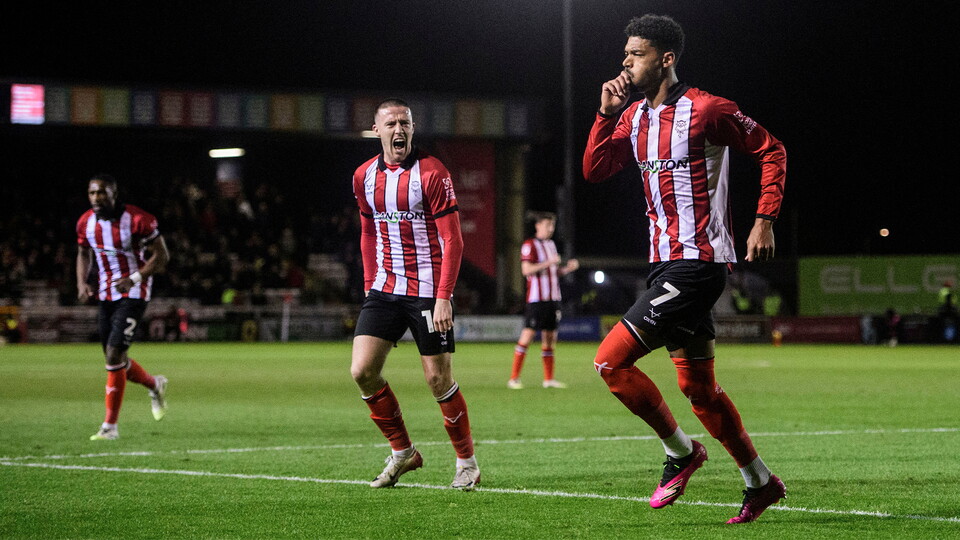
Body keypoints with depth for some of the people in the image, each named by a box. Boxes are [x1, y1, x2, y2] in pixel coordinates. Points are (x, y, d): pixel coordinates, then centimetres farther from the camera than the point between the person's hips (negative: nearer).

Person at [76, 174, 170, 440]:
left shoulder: (138, 220, -18)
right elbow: (84, 253, 17)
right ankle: (155, 384, 41)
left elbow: (161, 256, -11)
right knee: (115, 359, 10)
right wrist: (81, 282, -1)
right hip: (106, 294, 6)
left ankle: (110, 425, -8)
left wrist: (134, 279, -24)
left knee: (114, 353, -16)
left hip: (133, 294, -6)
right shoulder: (86, 223, -1)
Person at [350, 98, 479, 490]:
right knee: (362, 371, -6)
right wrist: (370, 286, 12)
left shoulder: (431, 173, -10)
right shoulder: (364, 177, 7)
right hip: (384, 291, 5)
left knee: (438, 379, -3)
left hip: (427, 292, -5)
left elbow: (452, 240, -12)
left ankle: (467, 462, 14)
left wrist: (443, 298, -18)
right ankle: (402, 452, 11)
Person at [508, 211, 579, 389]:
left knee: (550, 336, 7)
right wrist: (548, 263, -21)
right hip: (536, 299, -8)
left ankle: (549, 378, 11)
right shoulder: (530, 245, -6)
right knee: (528, 334, -10)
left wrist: (568, 268, 8)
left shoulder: (551, 245, 18)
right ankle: (514, 378, -6)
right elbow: (526, 269, -17)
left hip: (552, 299, 8)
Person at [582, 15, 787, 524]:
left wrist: (764, 221, -9)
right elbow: (594, 170, 6)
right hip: (667, 265, 8)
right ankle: (760, 482, 23)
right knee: (698, 387, 12)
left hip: (697, 263, -8)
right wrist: (606, 113, -4)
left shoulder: (705, 110, -11)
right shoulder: (633, 116, 12)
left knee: (610, 359, -13)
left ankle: (680, 451, 2)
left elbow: (771, 151, -4)